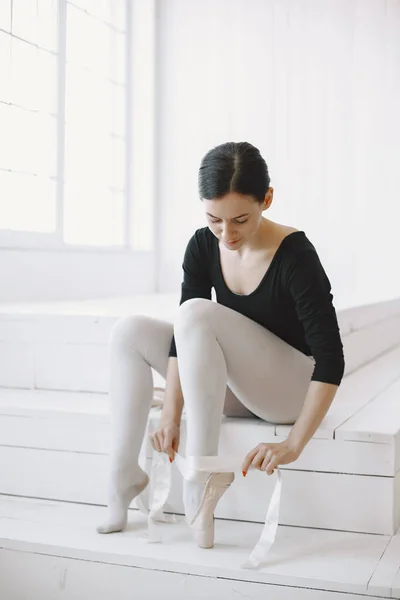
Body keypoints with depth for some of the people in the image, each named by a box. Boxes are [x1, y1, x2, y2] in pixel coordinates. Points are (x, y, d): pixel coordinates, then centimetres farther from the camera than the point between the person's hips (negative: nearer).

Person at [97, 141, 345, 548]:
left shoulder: (295, 256, -23)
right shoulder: (203, 247, -7)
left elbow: (330, 360, -26)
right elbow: (182, 334, -9)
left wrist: (292, 446, -33)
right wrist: (171, 414, -21)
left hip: (293, 389, -6)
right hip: (236, 387, 6)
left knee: (198, 313, -29)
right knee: (130, 332, -8)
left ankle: (203, 470, -26)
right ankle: (123, 476, -10)